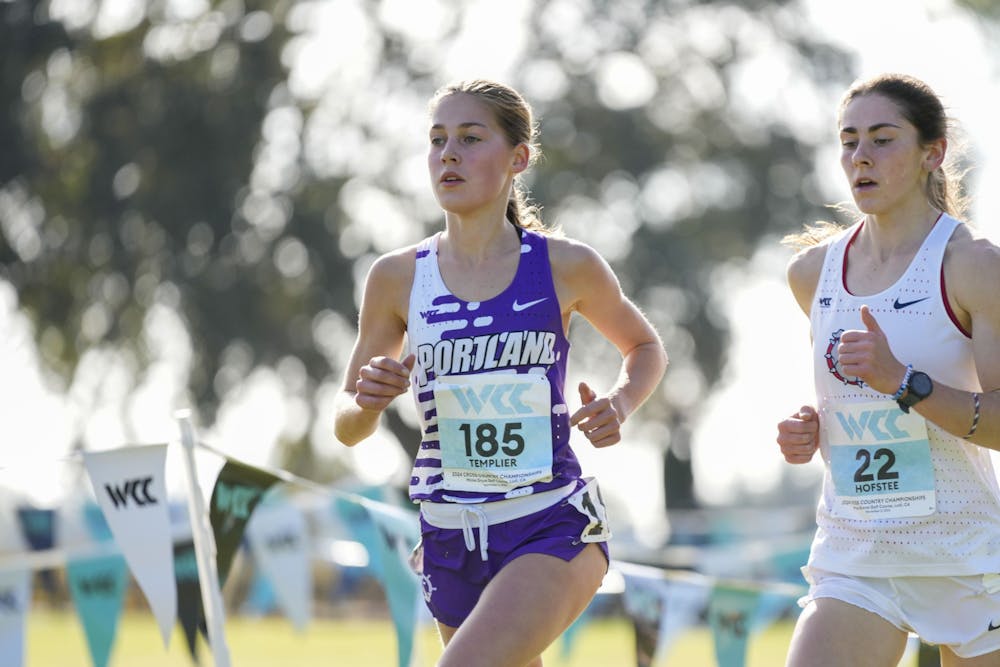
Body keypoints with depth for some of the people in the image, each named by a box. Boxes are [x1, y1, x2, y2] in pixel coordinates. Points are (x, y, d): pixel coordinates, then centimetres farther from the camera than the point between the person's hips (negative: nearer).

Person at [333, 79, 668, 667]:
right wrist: (368, 401, -14)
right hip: (451, 539, 4)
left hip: (554, 529, -4)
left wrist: (619, 404, -4)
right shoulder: (398, 277, 1)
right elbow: (348, 428, 9)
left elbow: (646, 346, 16)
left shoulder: (567, 266, -3)